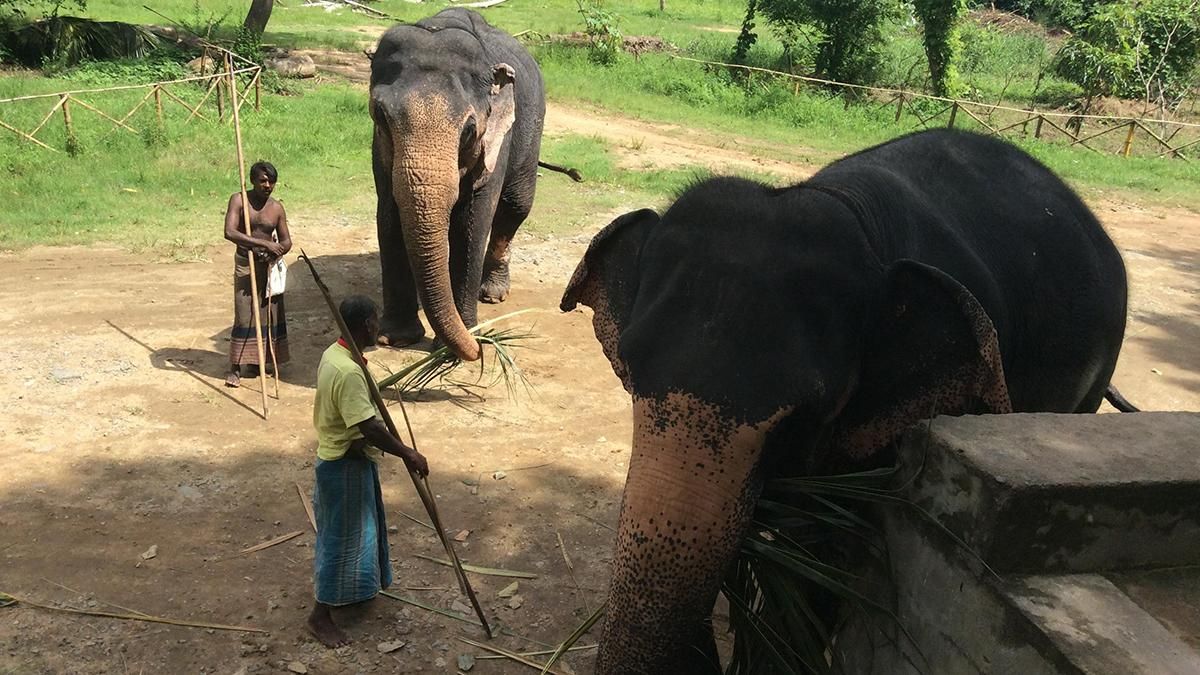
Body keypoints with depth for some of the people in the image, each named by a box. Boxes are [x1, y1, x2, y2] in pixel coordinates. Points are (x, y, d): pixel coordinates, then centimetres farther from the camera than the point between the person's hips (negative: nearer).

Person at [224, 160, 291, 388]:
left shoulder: (276, 207, 2)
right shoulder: (238, 200, -10)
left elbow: (286, 241, 7)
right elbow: (230, 232, -23)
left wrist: (277, 251, -18)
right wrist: (264, 244, -30)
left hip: (269, 266, 4)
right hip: (245, 265, -4)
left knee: (269, 314, 7)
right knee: (244, 316, -7)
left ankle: (256, 362, 22)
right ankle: (235, 368, -3)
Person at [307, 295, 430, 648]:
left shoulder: (334, 354, 2)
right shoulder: (348, 371, -30)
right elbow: (369, 428, -32)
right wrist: (408, 454, -24)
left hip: (339, 455, 10)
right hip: (346, 464, -10)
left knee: (354, 529, 25)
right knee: (342, 537, 2)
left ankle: (350, 588, 44)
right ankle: (320, 615, 14)